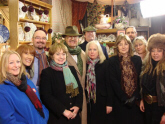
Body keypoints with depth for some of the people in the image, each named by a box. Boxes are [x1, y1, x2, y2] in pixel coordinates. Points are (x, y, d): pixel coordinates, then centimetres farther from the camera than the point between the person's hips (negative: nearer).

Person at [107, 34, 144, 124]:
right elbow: (113, 82, -7)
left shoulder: (137, 59, 6)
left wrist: (136, 96, -9)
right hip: (119, 101, -2)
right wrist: (125, 99, -12)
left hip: (135, 100, 2)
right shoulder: (112, 60, -1)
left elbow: (140, 79, 2)